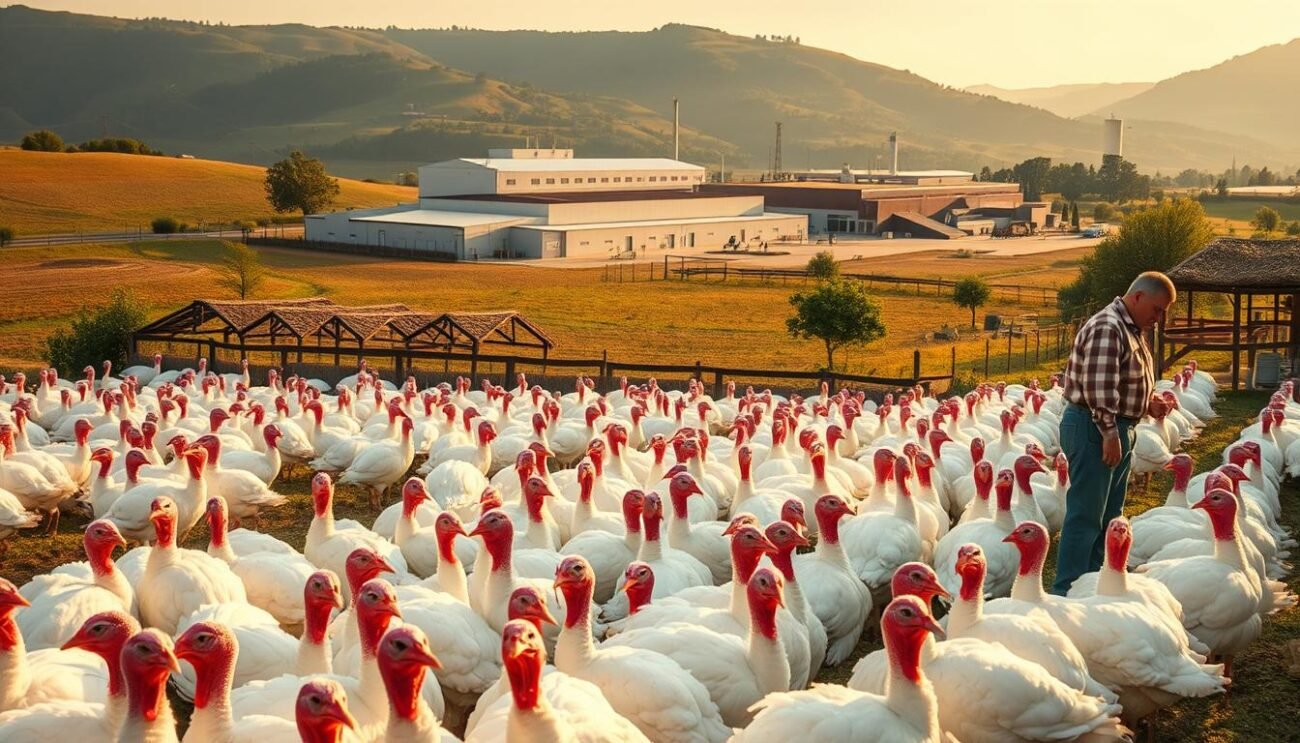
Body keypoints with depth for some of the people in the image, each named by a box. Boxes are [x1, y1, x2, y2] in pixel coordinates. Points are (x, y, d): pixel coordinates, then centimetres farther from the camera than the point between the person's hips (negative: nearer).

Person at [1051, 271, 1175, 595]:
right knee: (1085, 515, -7)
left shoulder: (1132, 329, 16)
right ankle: (1067, 591, -3)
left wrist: (1149, 401, 9)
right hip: (1093, 428, -11)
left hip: (1117, 430, 11)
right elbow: (1099, 387, -24)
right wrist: (1110, 432, -24)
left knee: (1109, 513, 17)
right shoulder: (1107, 328, -17)